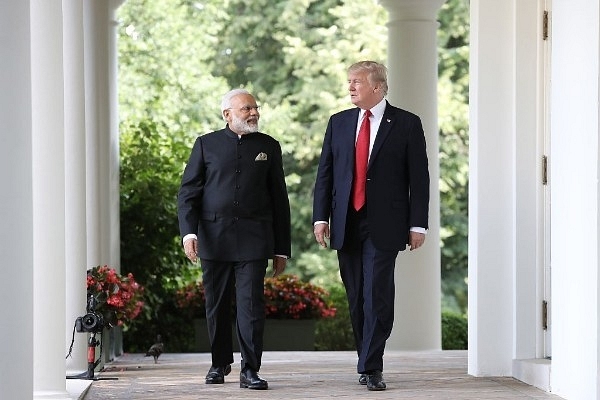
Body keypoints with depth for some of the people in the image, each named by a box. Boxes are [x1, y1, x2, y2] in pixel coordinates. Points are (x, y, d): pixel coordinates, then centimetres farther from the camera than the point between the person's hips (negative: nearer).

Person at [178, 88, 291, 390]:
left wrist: (282, 248, 8)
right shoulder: (206, 145, 7)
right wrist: (188, 232, -11)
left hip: (253, 238, 0)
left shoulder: (268, 147, 10)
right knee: (217, 305, 8)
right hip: (214, 237, 0)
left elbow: (279, 199, 12)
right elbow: (188, 192, 4)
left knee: (251, 303, -8)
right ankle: (220, 362, 25)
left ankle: (250, 370, -6)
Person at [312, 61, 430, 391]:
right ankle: (368, 363, 16)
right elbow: (325, 173, 12)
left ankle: (370, 368, -7)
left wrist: (417, 225, -5)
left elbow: (419, 178, 0)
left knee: (377, 297, -10)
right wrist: (320, 216, 3)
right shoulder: (338, 122, 12)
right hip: (346, 225, 4)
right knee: (356, 298, 7)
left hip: (384, 225, -4)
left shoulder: (406, 124, 1)